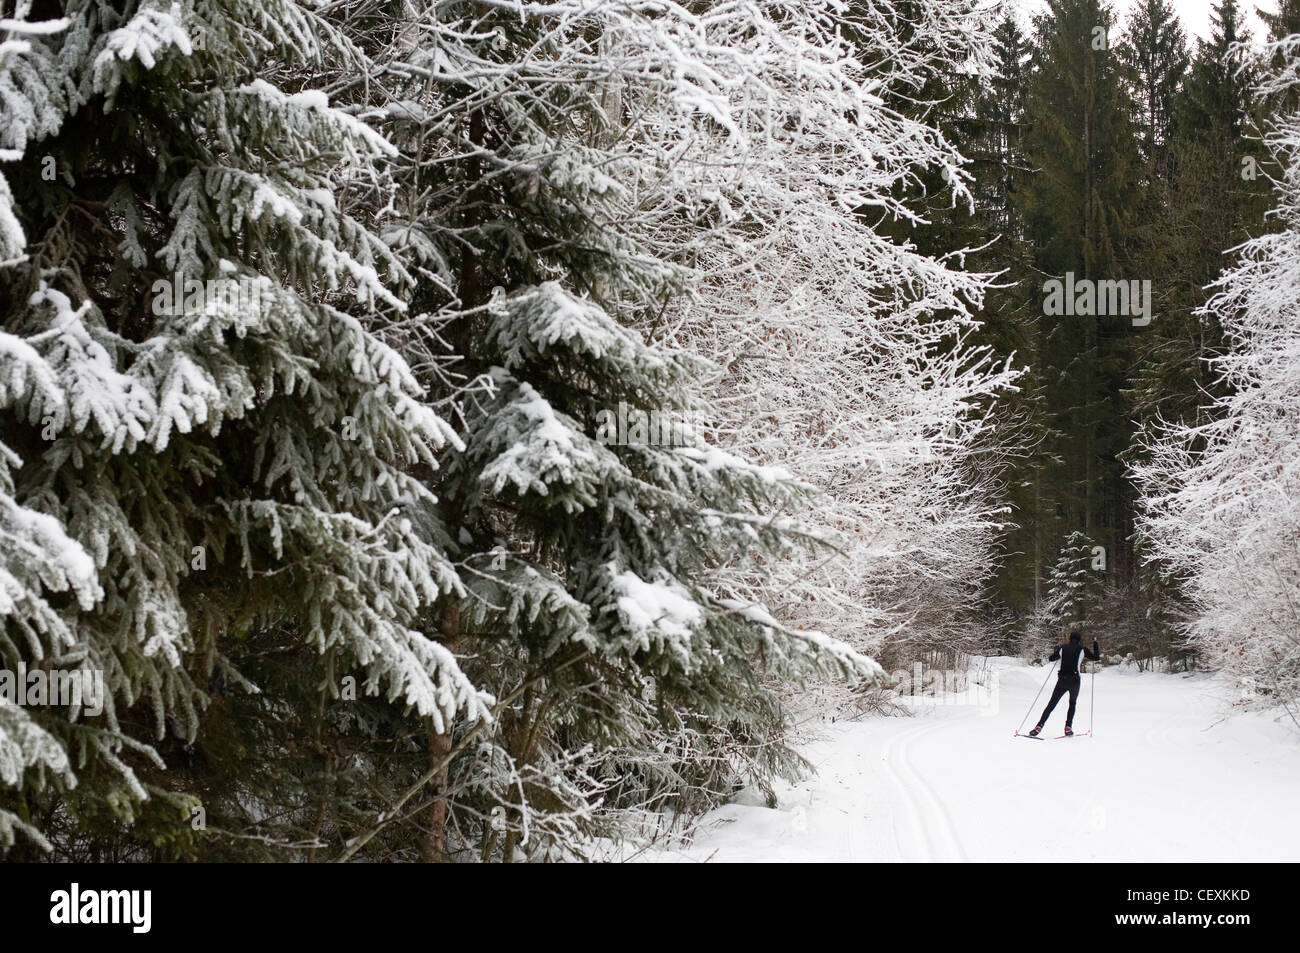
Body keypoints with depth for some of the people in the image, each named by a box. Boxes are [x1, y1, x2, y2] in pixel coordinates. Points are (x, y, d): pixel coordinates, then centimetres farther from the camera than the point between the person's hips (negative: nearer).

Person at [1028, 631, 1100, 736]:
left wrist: (1057, 650, 35)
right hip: (1075, 680, -1)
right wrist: (1095, 644, 21)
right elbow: (1096, 657, 10)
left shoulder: (1063, 648, 7)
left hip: (1062, 680, 1)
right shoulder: (1082, 650, 1)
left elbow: (1050, 659, 17)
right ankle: (1068, 727, 10)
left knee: (1051, 704, 4)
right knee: (1072, 703, 22)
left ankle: (1039, 727, -8)